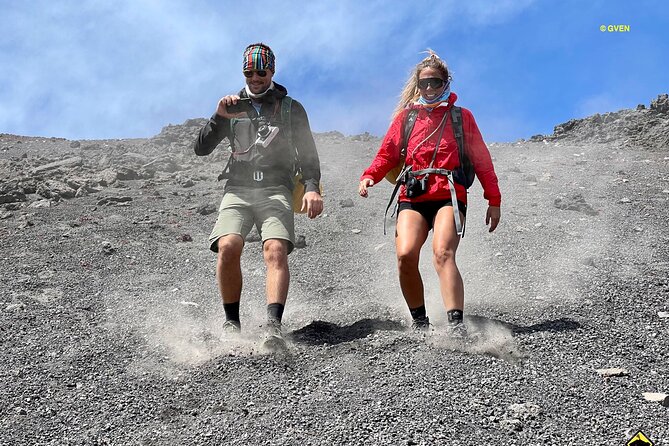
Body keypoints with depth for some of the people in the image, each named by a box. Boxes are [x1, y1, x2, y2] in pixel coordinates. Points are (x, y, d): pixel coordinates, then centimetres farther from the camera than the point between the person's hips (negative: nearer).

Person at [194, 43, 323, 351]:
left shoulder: (291, 109, 13)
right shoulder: (233, 106, 18)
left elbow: (308, 154, 9)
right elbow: (202, 149, 11)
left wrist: (312, 187, -9)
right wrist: (219, 117, -6)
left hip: (276, 189, -1)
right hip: (238, 189, 1)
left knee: (276, 250, -27)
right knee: (228, 247, -25)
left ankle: (273, 327, -35)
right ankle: (231, 322, -11)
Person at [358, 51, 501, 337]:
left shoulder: (461, 117, 17)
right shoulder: (406, 116, 20)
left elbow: (481, 160, 17)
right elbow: (387, 154, 18)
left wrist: (494, 200, 12)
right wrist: (369, 177, -2)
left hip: (449, 197, -1)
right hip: (412, 198, 2)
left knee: (443, 253, -26)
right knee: (405, 255, -20)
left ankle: (456, 325, -32)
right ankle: (419, 322, -2)